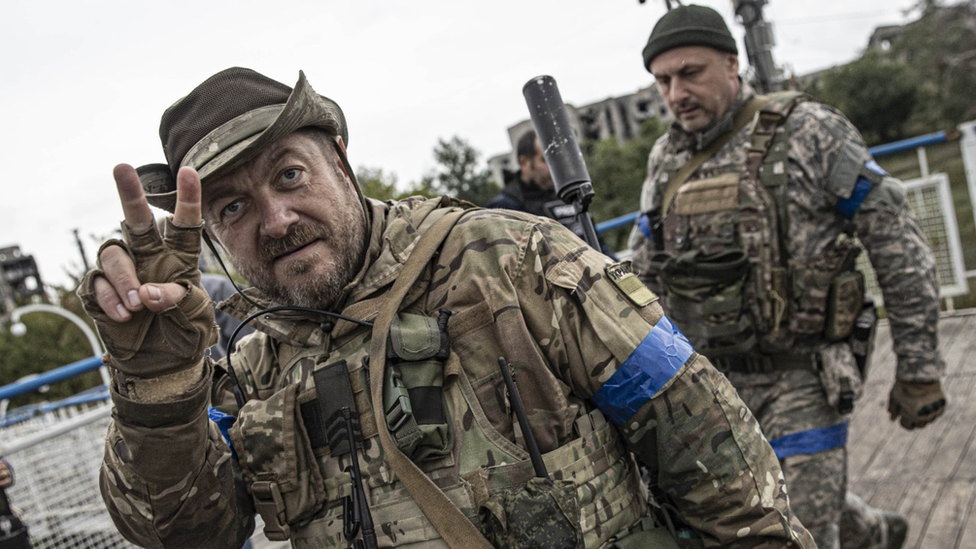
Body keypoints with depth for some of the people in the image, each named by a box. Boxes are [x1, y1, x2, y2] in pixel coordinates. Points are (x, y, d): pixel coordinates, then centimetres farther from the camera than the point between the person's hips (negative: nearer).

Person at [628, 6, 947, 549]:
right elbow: (646, 273, 15)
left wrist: (920, 368, -8)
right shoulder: (665, 159, 5)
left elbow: (899, 244, -8)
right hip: (713, 379, 6)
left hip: (802, 377, -5)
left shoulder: (807, 132, -10)